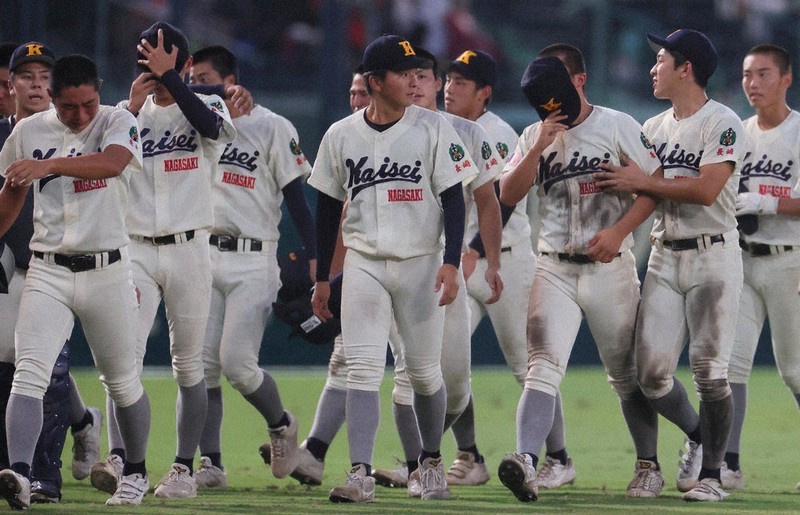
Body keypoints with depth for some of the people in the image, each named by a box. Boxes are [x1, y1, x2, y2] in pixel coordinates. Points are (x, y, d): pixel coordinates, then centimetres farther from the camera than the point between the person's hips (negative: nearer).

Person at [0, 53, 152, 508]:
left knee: (122, 380, 10)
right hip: (48, 273, 2)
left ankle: (136, 472, 32)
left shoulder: (118, 124, -6)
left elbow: (112, 163, -29)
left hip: (107, 272, -2)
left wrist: (48, 164, -42)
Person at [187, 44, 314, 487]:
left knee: (237, 363, -13)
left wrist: (314, 257, -9)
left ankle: (281, 427, 15)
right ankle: (210, 463, 4)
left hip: (251, 263, -5)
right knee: (201, 364, -1)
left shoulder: (271, 129, -2)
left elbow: (295, 197, -3)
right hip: (201, 259, 5)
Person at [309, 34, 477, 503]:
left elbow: (453, 199, -4)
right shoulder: (341, 136, 3)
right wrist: (322, 279, 11)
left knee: (425, 372, 6)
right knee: (363, 370, -10)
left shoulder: (433, 129, -3)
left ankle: (431, 460, 28)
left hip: (420, 265, -1)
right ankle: (361, 475, -15)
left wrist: (451, 263, -15)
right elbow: (328, 209, 11)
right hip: (363, 265, 1)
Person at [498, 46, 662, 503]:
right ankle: (528, 461, -30)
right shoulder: (534, 136, 11)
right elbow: (508, 195, 1)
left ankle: (648, 467, 20)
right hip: (555, 270, 2)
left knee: (627, 374, 7)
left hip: (610, 268, -2)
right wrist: (540, 146, -11)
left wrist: (619, 231, -15)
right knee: (544, 365, -15)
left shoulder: (617, 126, 0)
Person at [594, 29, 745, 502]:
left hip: (713, 255, -6)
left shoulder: (723, 125, -8)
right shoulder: (653, 128, 16)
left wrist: (642, 182, -15)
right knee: (652, 372, -3)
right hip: (664, 257, 6)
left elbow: (706, 190, -19)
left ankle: (711, 473, 4)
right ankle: (697, 435, 24)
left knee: (709, 370, -8)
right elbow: (634, 187, 19)